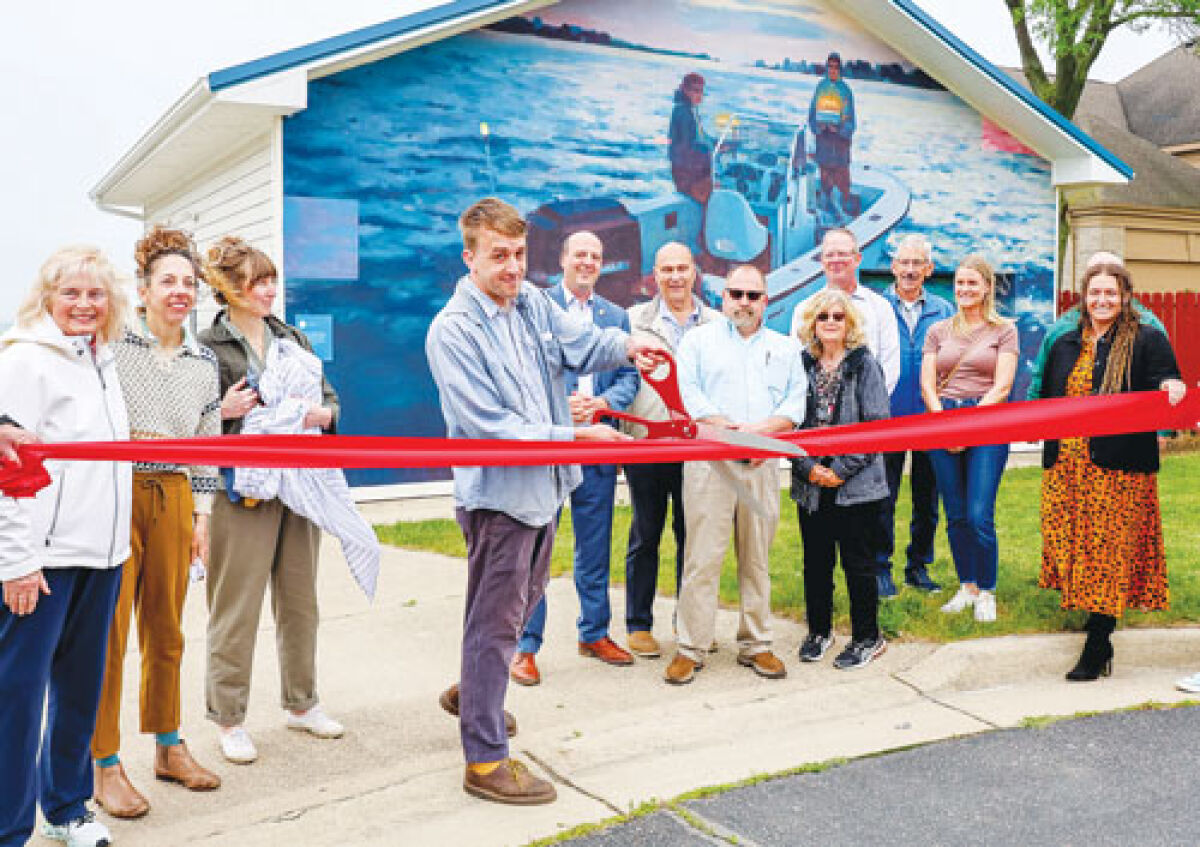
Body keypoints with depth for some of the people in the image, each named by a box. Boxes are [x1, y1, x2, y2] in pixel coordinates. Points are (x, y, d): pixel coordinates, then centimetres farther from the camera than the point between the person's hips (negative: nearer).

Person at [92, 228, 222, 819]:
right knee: (109, 631, -1)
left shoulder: (203, 361, 11)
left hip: (173, 496, 4)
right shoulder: (111, 342, -4)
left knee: (166, 629, 12)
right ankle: (105, 765, 10)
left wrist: (201, 515, 12)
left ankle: (169, 747, 25)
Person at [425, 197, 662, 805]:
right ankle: (485, 760, 10)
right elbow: (490, 425, -22)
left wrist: (624, 346, -19)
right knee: (495, 620, -1)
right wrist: (575, 437, -24)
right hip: (498, 492, -8)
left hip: (544, 485, 8)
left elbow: (580, 344, 5)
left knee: (523, 601, 23)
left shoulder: (531, 301, 4)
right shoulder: (452, 331, -18)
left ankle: (470, 692, 46)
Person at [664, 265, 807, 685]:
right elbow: (687, 392, -2)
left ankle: (755, 644, 17)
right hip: (709, 462, -3)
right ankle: (691, 648, 2)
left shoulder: (785, 348, 19)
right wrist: (730, 431, -12)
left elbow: (796, 402, 7)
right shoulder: (698, 339, 11)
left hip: (764, 464, 3)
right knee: (702, 556, -5)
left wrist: (761, 430, -11)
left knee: (757, 557, 7)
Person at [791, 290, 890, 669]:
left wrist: (842, 469, -12)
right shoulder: (802, 365, 7)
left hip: (855, 483, -3)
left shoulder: (864, 364, -2)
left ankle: (867, 637, 18)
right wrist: (808, 467, -7)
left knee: (858, 561, 4)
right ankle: (819, 630, 28)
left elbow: (876, 424, -7)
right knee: (815, 561, 12)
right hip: (811, 482, 3)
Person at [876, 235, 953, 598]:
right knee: (883, 497, 2)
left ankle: (918, 565, 22)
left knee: (927, 497, 9)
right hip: (886, 418, -2)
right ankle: (880, 567, 14)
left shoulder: (944, 311, 8)